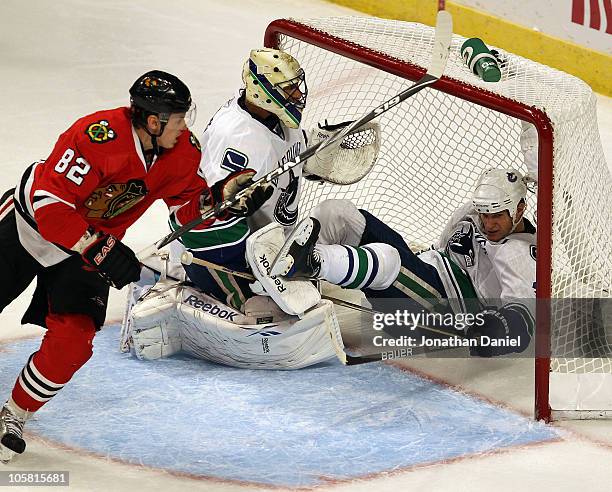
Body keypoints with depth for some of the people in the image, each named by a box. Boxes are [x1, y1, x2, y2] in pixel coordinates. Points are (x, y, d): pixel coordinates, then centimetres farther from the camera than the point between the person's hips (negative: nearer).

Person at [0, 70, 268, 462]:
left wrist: (219, 198, -21)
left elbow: (189, 205, 0)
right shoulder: (96, 137, -34)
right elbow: (50, 205, -33)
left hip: (95, 243, 4)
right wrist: (99, 250, -37)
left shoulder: (184, 151, -13)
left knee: (72, 342, -11)